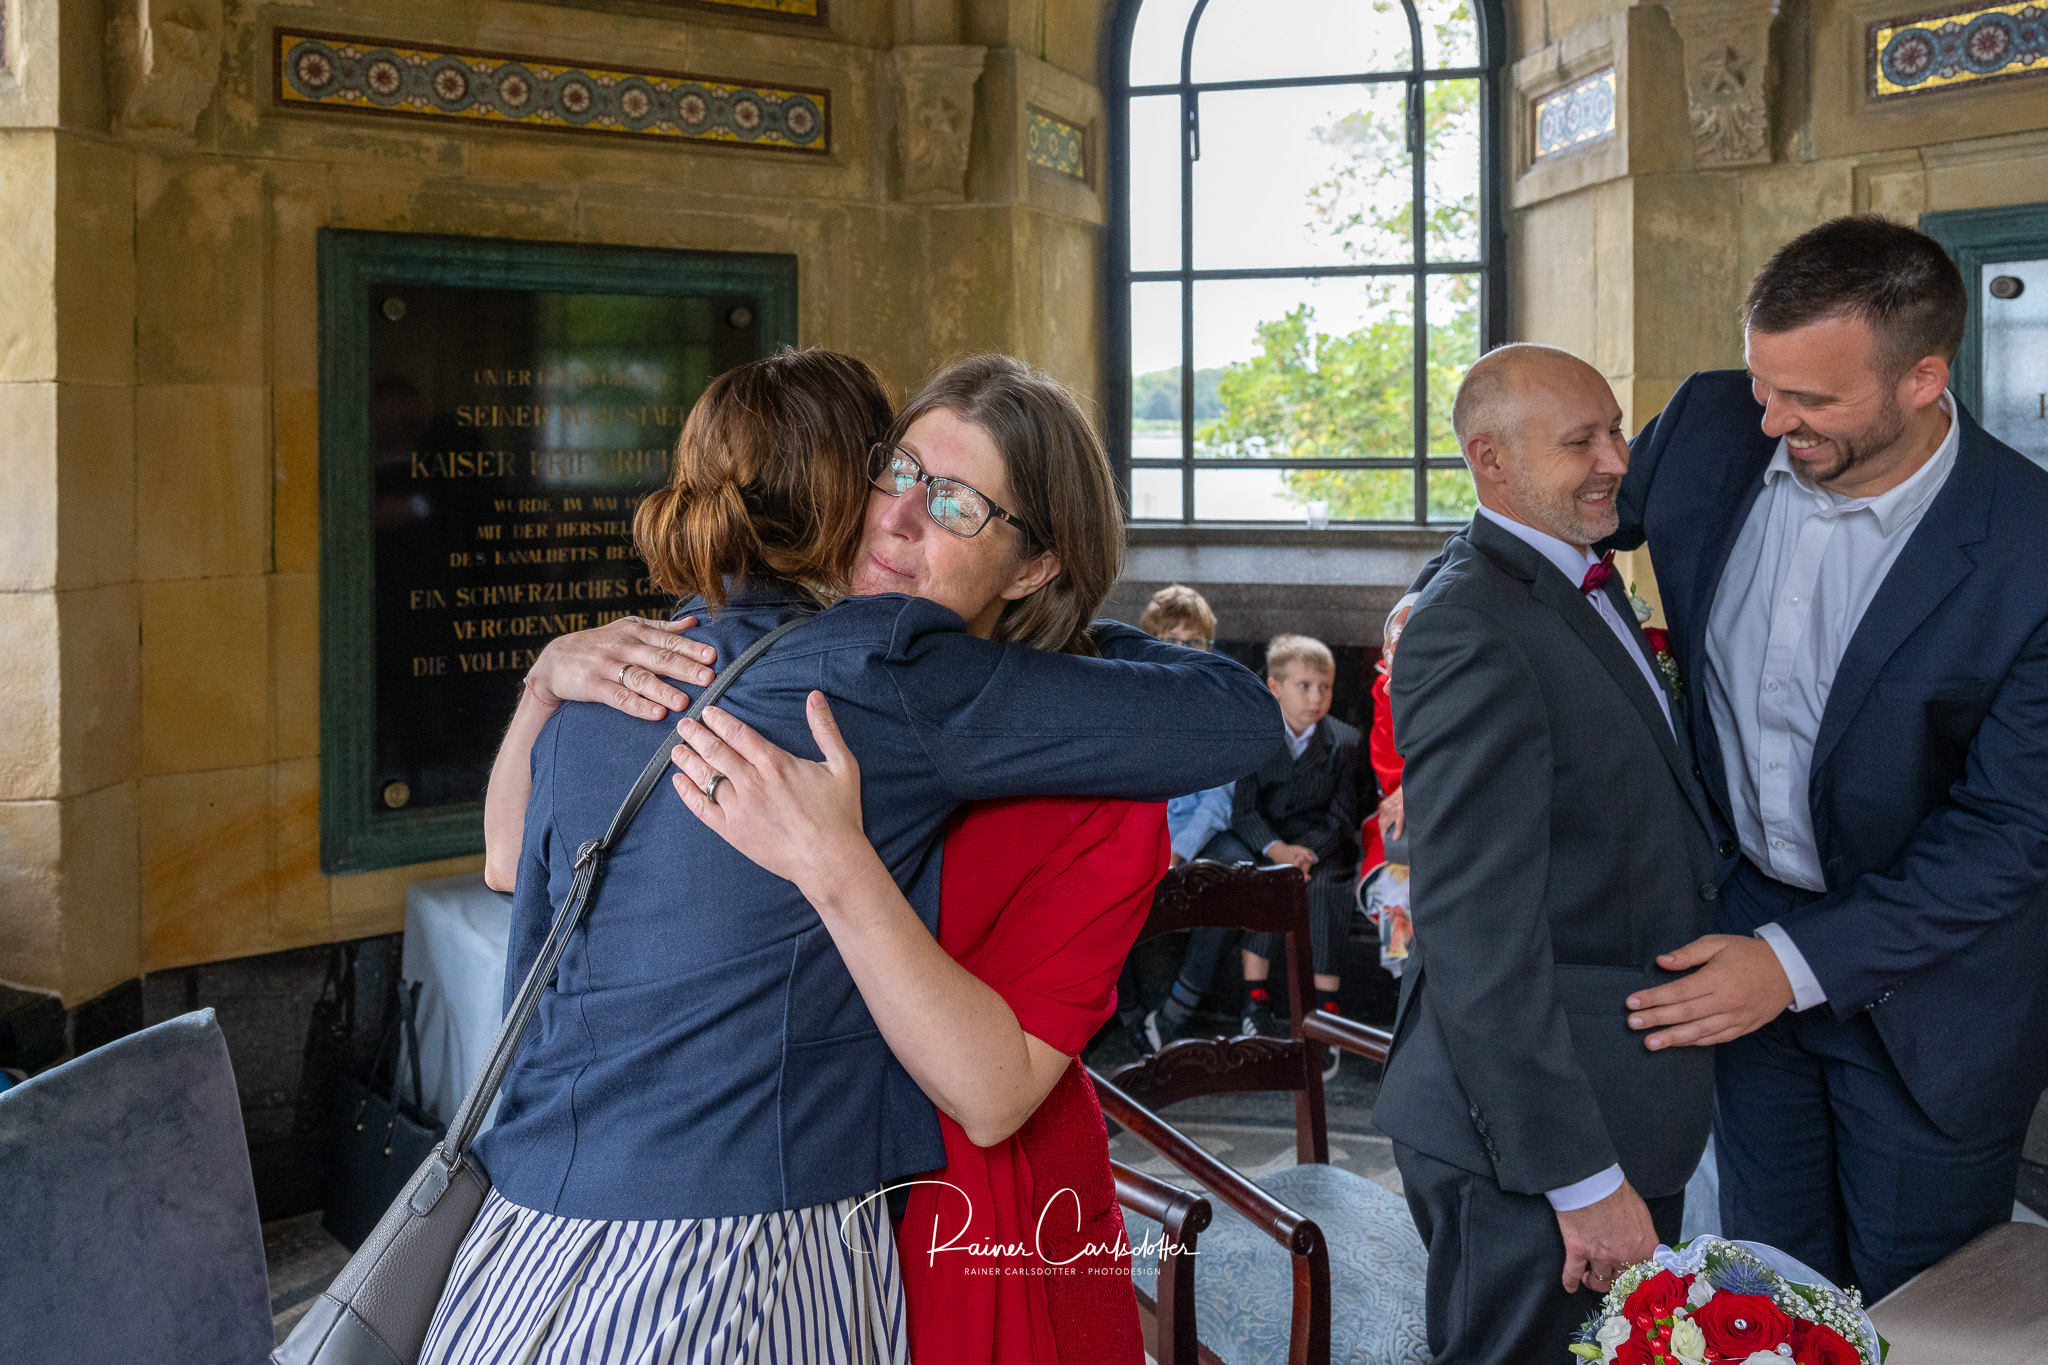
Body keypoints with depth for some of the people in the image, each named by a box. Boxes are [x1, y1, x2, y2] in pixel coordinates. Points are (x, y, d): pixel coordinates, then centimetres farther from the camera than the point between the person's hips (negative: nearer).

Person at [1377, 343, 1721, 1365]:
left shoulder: (1582, 589, 11)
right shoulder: (1470, 630, -22)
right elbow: (1476, 931, -26)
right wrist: (1585, 1177, -24)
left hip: (1625, 1101, 10)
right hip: (1534, 1127, -10)